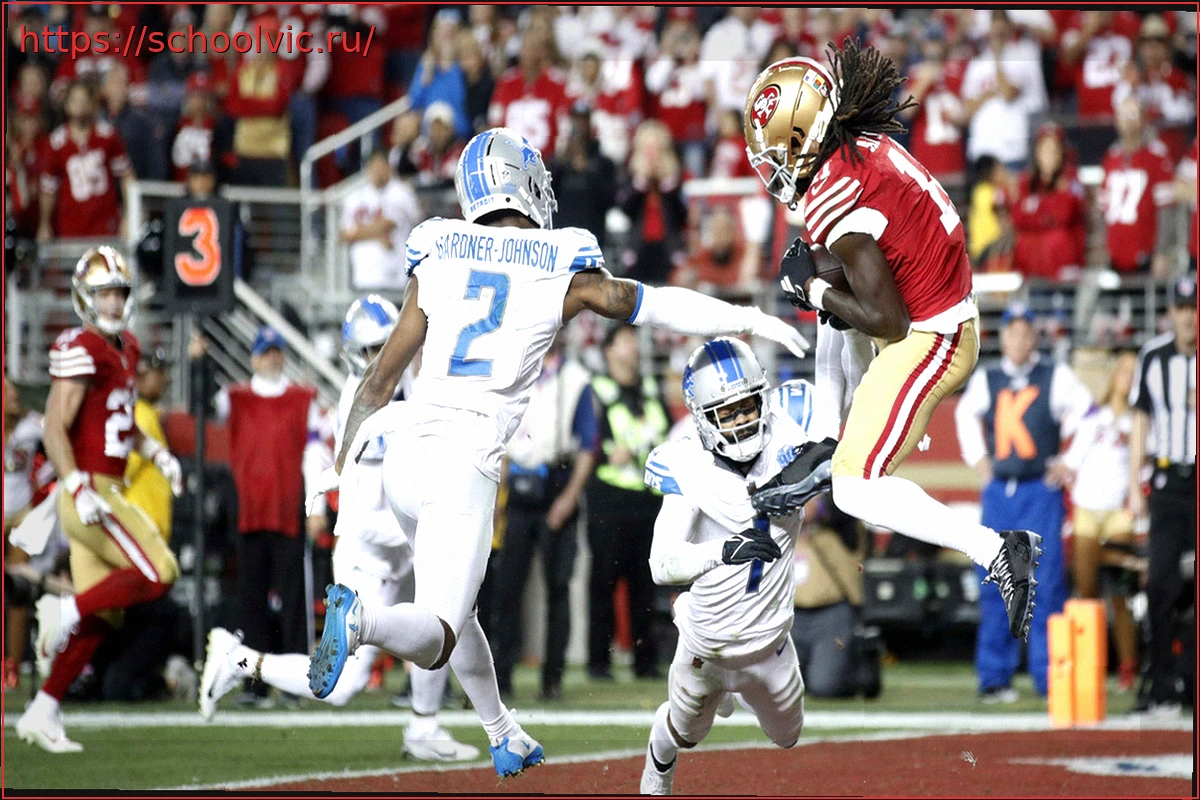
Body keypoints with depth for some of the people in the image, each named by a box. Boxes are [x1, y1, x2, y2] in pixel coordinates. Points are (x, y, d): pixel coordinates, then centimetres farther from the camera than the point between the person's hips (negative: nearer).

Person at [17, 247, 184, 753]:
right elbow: (55, 429, -18)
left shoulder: (125, 350, 15)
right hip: (87, 490, -9)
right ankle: (65, 611, -5)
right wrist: (79, 488, -26)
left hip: (106, 492, 9)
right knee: (157, 574, -16)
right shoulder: (80, 351, -13)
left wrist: (155, 453, 17)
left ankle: (42, 714, 11)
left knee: (98, 616, 7)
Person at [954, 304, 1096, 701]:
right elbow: (965, 414, 27)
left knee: (1046, 582, -7)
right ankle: (994, 676, 5)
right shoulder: (985, 381, 10)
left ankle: (1049, 675, -3)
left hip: (1041, 490, -3)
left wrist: (1070, 463, 0)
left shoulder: (1056, 377, 2)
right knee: (994, 583, 1)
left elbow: (1089, 415, 2)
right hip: (998, 491, 3)